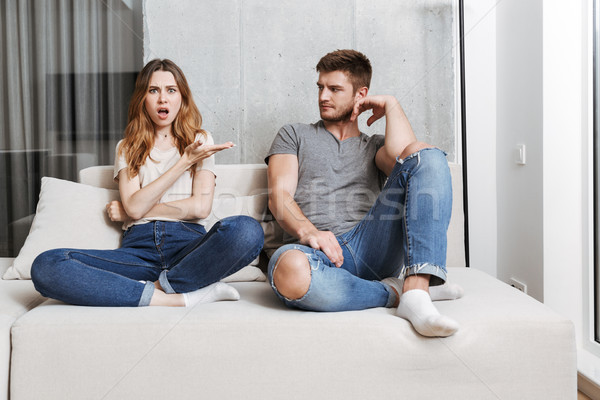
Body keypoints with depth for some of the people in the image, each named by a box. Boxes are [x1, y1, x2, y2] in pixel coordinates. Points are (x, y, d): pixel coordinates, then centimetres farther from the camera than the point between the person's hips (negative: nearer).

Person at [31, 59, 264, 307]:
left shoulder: (200, 141, 17)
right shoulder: (127, 148, 19)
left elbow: (200, 207, 3)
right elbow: (135, 206, 1)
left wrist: (128, 213, 4)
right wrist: (185, 161, -2)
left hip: (188, 243, -1)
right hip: (139, 248, 2)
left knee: (247, 230, -35)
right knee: (45, 267, -27)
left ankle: (156, 287, -22)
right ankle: (181, 298, -29)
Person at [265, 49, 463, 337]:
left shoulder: (375, 146, 26)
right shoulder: (294, 135, 23)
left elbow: (405, 155, -1)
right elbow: (279, 196, 5)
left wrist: (390, 105, 13)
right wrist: (307, 231, -15)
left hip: (370, 247, 2)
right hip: (317, 253, -2)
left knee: (428, 156, -17)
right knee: (289, 269, -41)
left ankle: (415, 290, -32)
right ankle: (394, 292, -16)